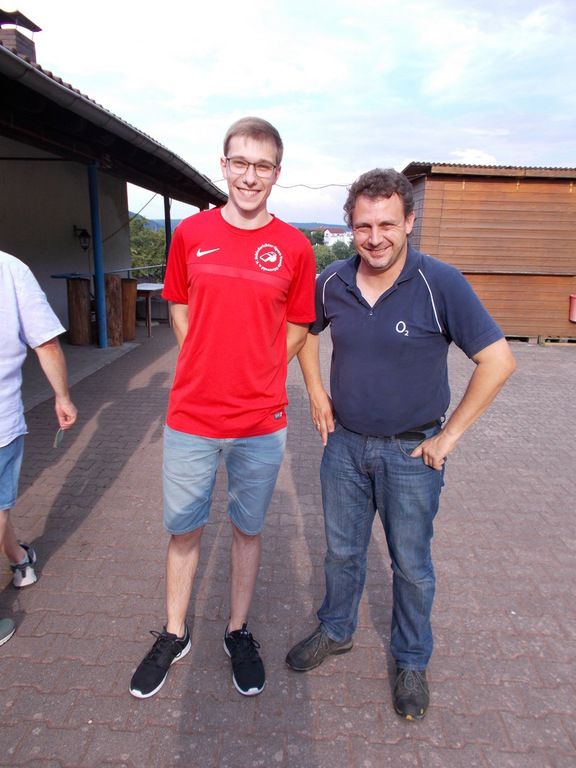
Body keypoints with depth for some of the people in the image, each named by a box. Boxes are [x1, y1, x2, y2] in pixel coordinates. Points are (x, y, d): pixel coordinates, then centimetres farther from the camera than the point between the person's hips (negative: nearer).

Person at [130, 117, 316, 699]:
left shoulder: (294, 247, -2)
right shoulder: (191, 233, 2)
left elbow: (298, 323, 8)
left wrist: (258, 370, 0)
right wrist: (207, 364, 5)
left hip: (261, 421, -1)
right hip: (191, 416, 1)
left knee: (247, 528, 15)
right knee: (182, 528, 14)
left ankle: (238, 632, 38)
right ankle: (174, 634, 37)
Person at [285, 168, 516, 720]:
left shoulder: (441, 284, -17)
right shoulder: (332, 282, -4)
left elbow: (497, 360, -16)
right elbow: (305, 331, 16)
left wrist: (449, 435, -14)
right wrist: (316, 394, 6)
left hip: (411, 451, -3)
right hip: (345, 443, 4)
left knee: (411, 565, 14)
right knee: (341, 550, 19)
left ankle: (411, 661, 39)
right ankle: (336, 631, 45)